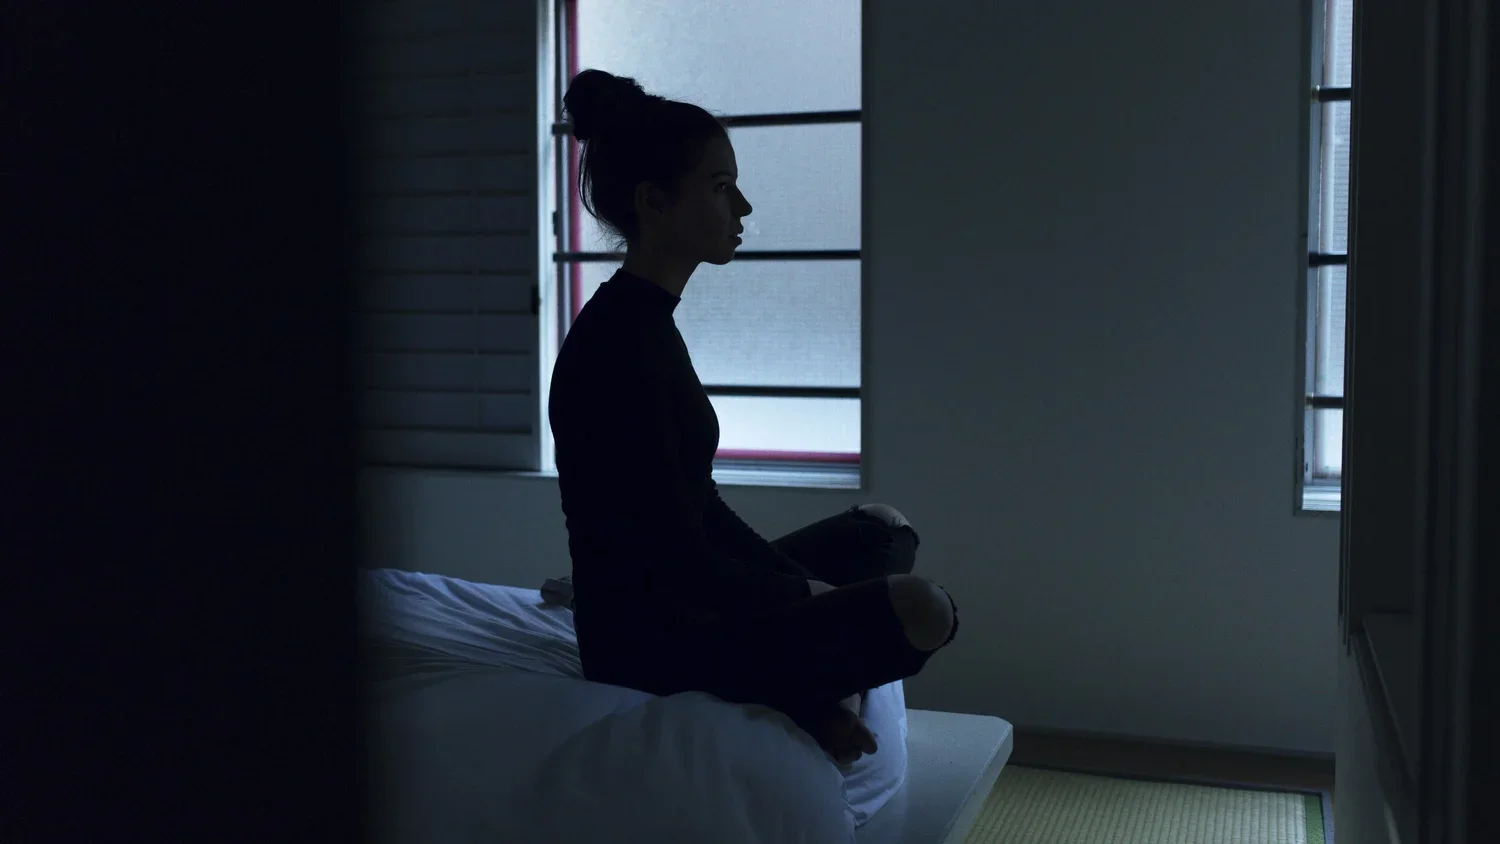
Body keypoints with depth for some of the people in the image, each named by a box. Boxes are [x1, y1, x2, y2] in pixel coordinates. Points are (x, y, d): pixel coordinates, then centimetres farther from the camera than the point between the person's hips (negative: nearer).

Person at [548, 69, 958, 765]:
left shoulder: (645, 322, 9)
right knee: (920, 609, -24)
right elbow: (683, 562, -22)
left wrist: (803, 587, 6)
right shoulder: (619, 344, -22)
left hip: (678, 607, 10)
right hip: (650, 645, -10)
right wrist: (807, 597, -7)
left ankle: (810, 690, 4)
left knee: (885, 528, 20)